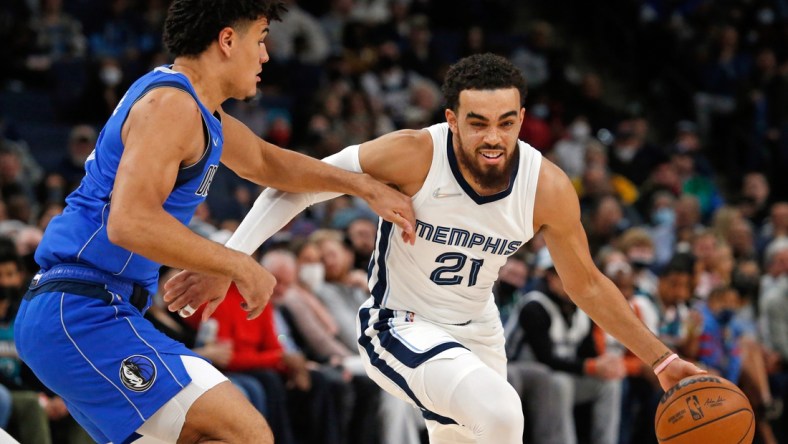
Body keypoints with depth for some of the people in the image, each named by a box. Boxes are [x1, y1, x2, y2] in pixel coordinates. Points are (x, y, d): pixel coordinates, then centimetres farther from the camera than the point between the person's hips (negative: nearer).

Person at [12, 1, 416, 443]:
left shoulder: (199, 108, 18)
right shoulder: (171, 105, -14)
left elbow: (266, 162, 36)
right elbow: (129, 222, -27)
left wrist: (366, 186, 33)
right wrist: (239, 265, -19)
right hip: (84, 315, -11)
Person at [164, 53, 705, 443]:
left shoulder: (548, 189, -16)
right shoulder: (412, 156, -26)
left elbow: (586, 284, -1)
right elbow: (296, 184, -17)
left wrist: (659, 358, -4)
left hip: (477, 333, 6)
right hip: (399, 327, -6)